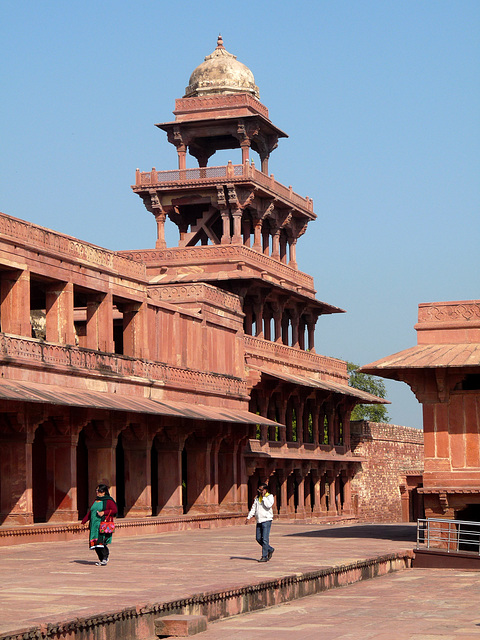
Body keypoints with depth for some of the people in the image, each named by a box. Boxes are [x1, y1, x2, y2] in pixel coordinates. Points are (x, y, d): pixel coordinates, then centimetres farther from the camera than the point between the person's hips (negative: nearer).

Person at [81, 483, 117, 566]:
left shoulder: (109, 500, -1)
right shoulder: (96, 500, 21)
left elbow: (114, 510, -9)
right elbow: (90, 512, 24)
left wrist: (104, 512, -18)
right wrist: (84, 521, 18)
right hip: (94, 524, 7)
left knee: (101, 541, -16)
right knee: (95, 543, 0)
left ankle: (105, 559, -9)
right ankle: (101, 559, 7)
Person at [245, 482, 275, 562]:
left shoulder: (270, 497, -3)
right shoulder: (257, 498, 16)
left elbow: (268, 505, -21)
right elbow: (253, 508, 17)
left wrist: (264, 496, -16)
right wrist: (248, 517, 8)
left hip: (266, 520, -7)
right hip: (259, 521, 7)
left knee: (265, 539, -9)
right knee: (258, 538, 7)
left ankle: (264, 556, -6)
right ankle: (270, 550, 25)